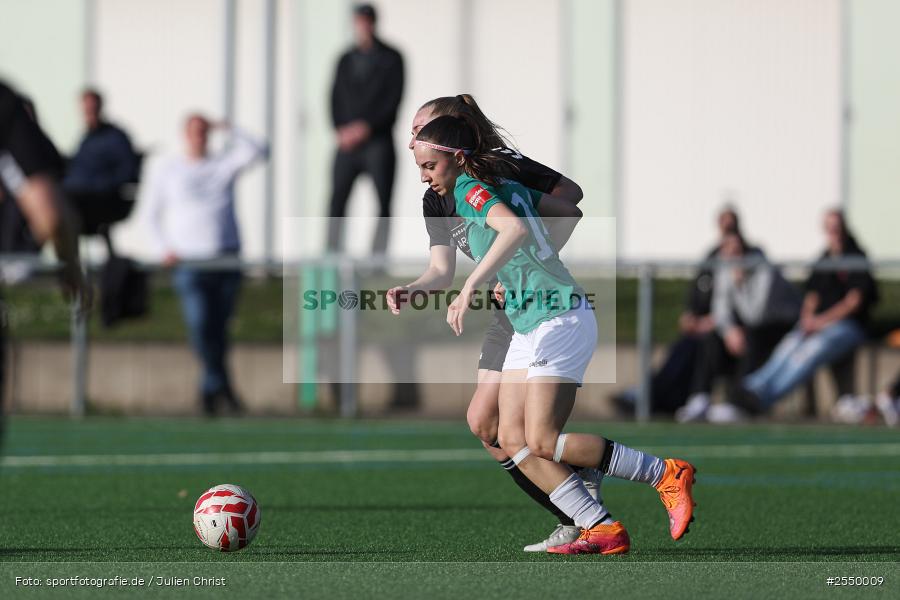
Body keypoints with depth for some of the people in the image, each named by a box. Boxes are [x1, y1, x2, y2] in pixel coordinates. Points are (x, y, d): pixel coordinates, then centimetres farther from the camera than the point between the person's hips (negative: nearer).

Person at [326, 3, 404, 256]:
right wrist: (340, 130, -3)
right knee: (337, 200, -5)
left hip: (378, 142, -3)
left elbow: (393, 99, -5)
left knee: (383, 204, -7)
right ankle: (332, 253, -5)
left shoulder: (391, 59, 3)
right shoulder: (346, 60, 15)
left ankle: (378, 255, -8)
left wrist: (365, 127, -11)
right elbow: (336, 98, 12)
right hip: (348, 142, 3)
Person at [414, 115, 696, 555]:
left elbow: (515, 229, -35)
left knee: (543, 443, -14)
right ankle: (603, 530, -4)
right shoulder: (507, 186, 12)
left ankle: (667, 474, -3)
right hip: (528, 326, 10)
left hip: (560, 319, -10)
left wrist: (470, 286, -40)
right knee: (513, 440, 0)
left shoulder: (471, 189, -15)